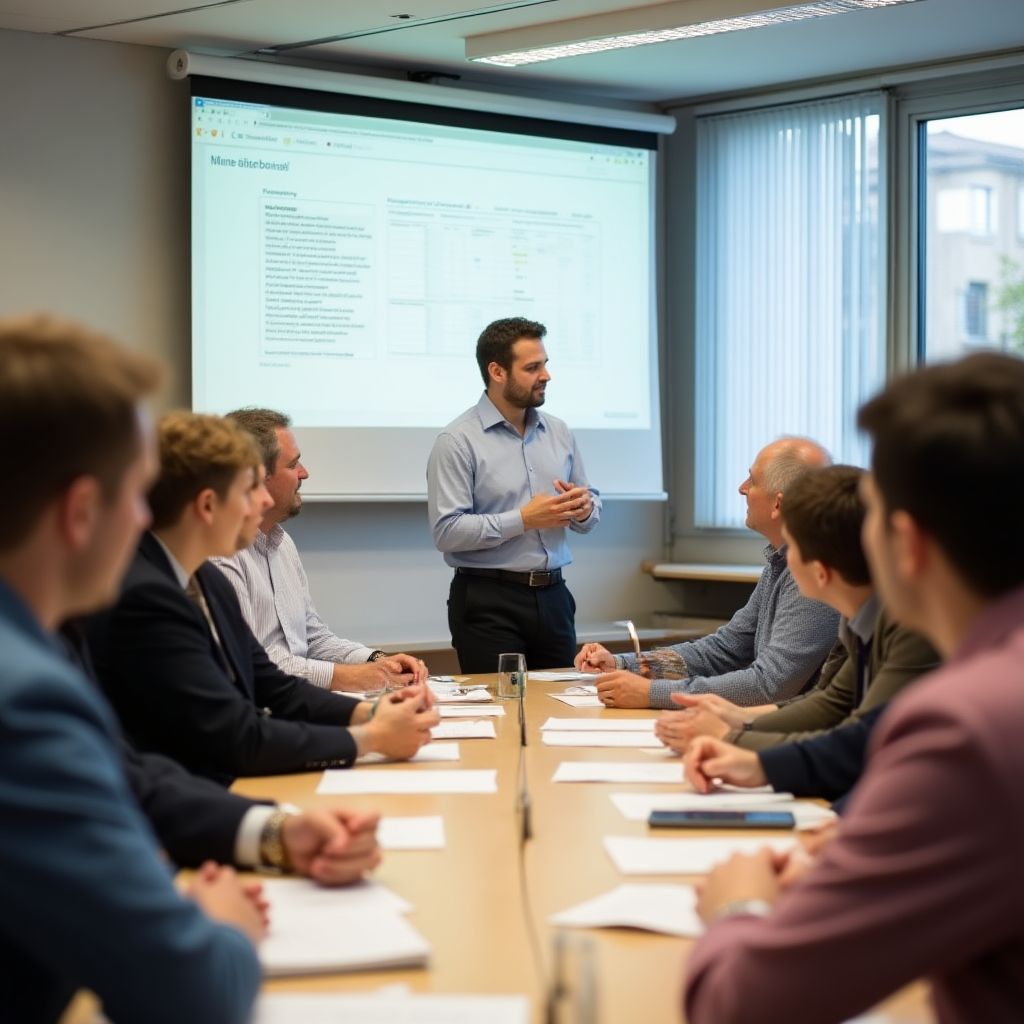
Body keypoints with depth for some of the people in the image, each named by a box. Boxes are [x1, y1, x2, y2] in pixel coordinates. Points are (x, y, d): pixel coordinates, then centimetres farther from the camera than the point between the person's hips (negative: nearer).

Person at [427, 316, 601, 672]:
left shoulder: (558, 433, 11)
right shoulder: (458, 441, -8)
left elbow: (591, 512, 17)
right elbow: (447, 532, -16)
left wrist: (585, 509, -7)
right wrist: (523, 520, -18)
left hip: (553, 598, 6)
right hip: (488, 602, -5)